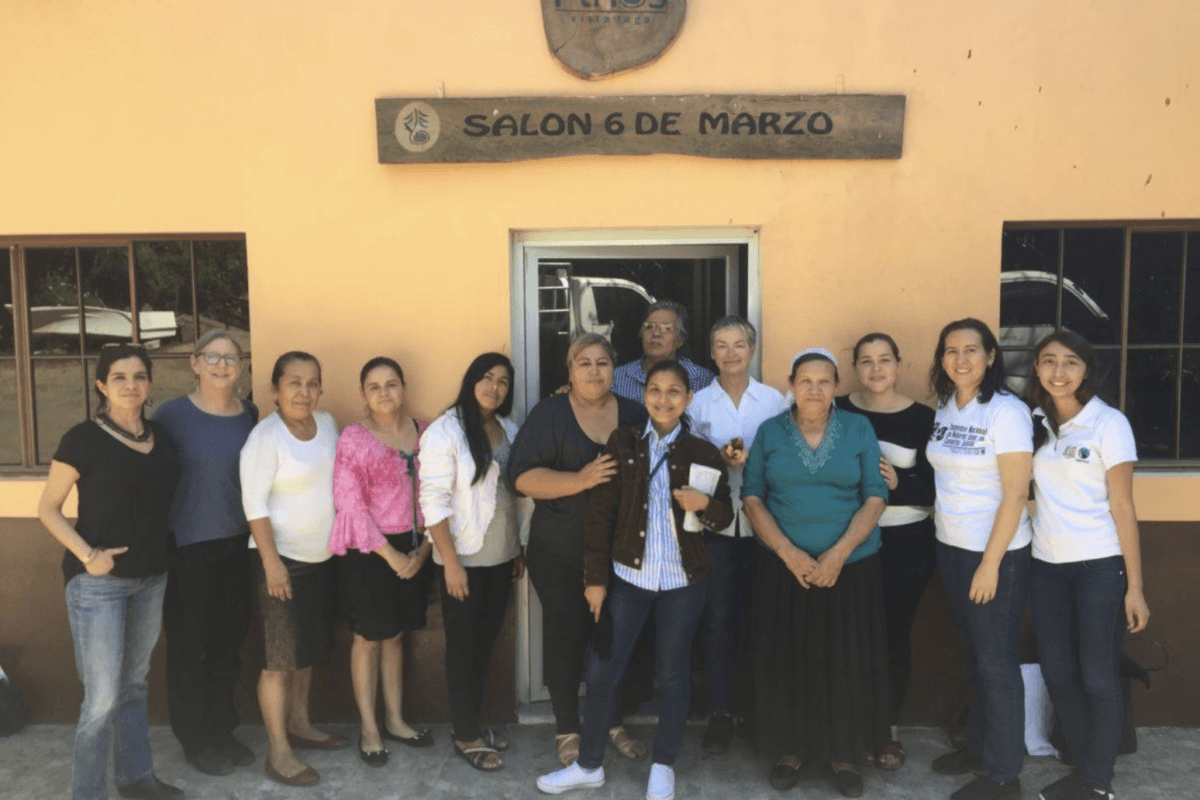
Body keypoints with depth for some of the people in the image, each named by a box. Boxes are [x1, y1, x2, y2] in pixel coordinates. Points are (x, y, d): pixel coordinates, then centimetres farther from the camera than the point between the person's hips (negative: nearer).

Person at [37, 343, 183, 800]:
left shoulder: (161, 437, 5)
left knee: (135, 683, 18)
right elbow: (48, 509, -6)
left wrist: (165, 549, 6)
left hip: (152, 579, 6)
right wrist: (86, 556, -17)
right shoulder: (83, 439, -10)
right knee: (103, 697, -3)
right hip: (99, 582, -5)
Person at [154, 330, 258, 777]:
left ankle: (222, 730, 29)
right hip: (187, 545, -4)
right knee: (190, 645, 6)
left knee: (230, 640, 12)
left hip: (237, 543, 4)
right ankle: (195, 740, 23)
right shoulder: (172, 414, -9)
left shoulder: (250, 416, 4)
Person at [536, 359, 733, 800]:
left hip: (682, 581, 0)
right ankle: (589, 764, 26)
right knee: (601, 671, 6)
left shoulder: (703, 452, -2)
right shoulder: (622, 442, -2)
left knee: (673, 674, 12)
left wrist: (705, 504, -21)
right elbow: (599, 511, -2)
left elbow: (726, 516, 2)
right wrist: (596, 576, -5)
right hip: (627, 576, 1)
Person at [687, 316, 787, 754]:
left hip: (763, 522, 0)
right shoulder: (698, 402, 3)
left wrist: (752, 460, -15)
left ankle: (755, 700, 27)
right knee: (717, 617, 1)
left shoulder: (773, 400, 3)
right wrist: (720, 459, -15)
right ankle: (721, 711, 13)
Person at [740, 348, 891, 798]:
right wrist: (788, 553, -13)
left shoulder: (858, 429, 1)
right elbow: (751, 496, -1)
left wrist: (839, 552, -14)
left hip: (850, 566, 0)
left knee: (846, 663, 5)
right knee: (786, 659, 6)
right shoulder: (770, 432, 2)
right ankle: (792, 748, 24)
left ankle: (842, 753, 24)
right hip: (783, 565, 0)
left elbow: (875, 496, -3)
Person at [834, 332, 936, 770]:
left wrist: (899, 484, -21)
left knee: (895, 634, 7)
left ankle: (890, 728, 24)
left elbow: (937, 488, -5)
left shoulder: (922, 417, -2)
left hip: (906, 544, 0)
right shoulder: (837, 411, 1)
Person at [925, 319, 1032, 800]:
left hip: (996, 554, -7)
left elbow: (1015, 494, -18)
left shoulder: (1007, 411, -15)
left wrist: (990, 563, -19)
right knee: (973, 656, 19)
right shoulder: (943, 409, 6)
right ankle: (978, 746, 34)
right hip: (950, 548, 7)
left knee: (997, 662, 4)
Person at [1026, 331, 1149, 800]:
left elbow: (1123, 508, -8)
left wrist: (1135, 587, -8)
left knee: (1098, 677, 4)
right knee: (1057, 673, 10)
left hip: (1099, 566, -4)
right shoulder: (1035, 422, 5)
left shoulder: (1109, 424, -8)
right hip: (1047, 565, 5)